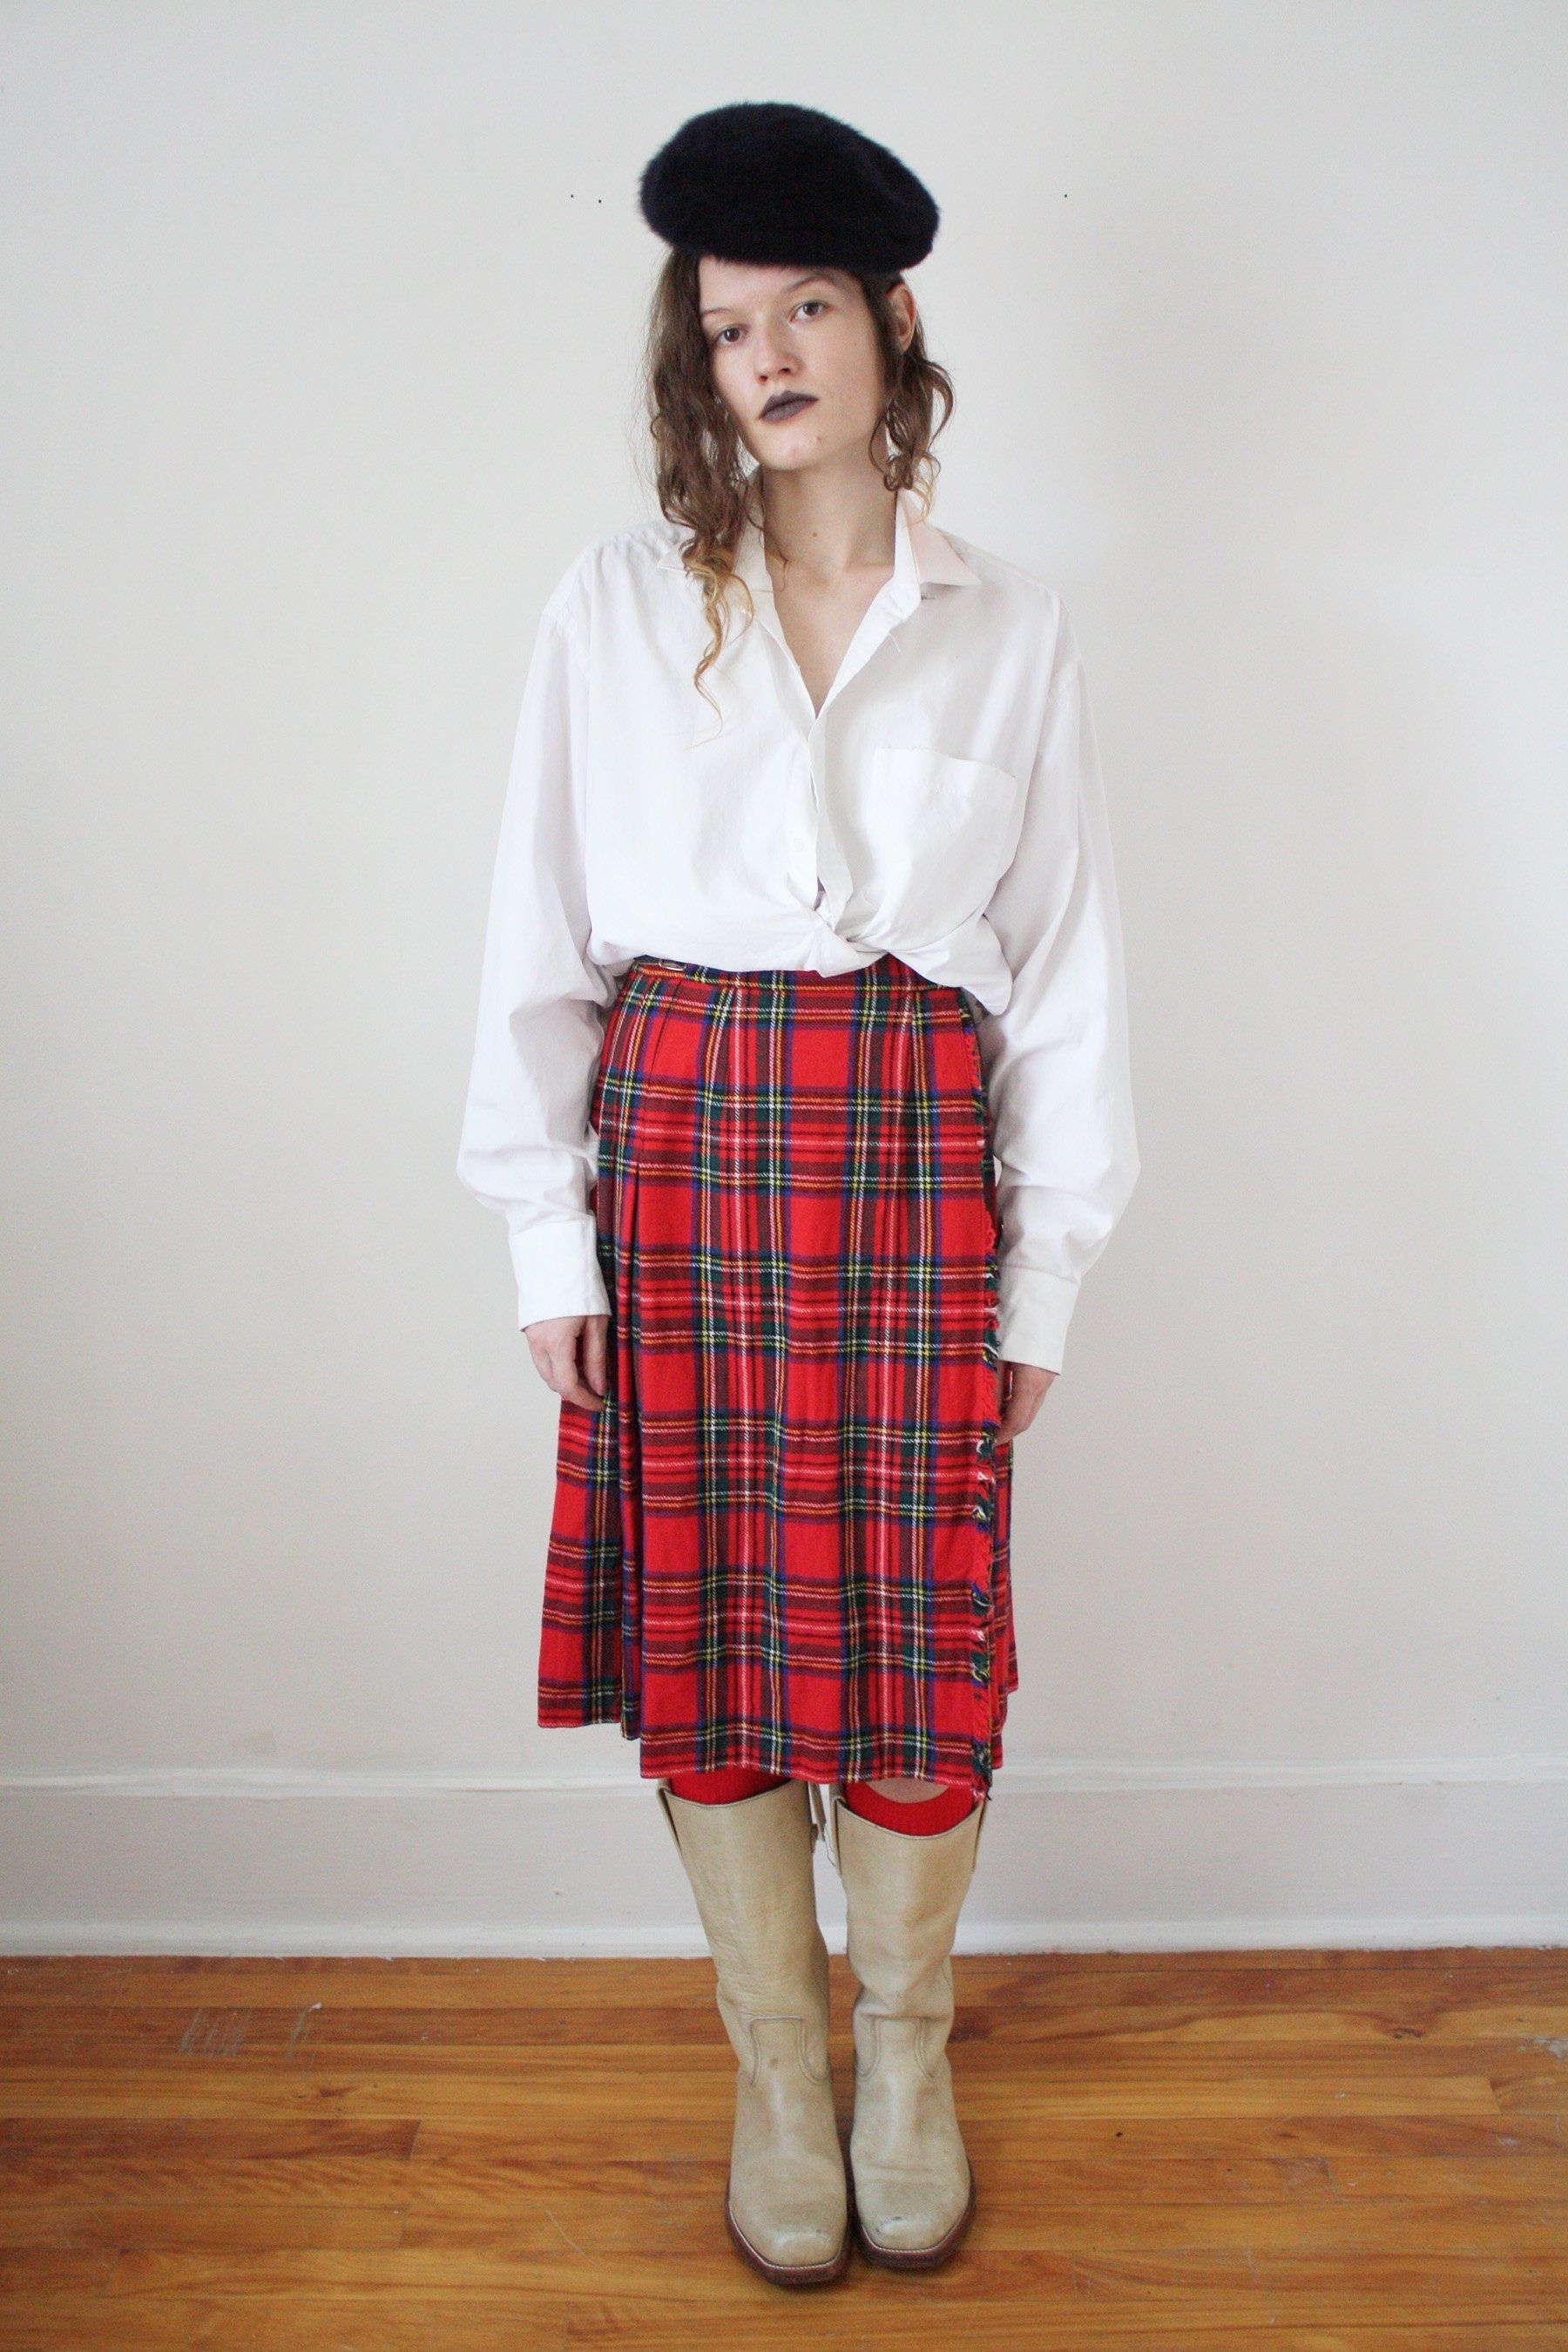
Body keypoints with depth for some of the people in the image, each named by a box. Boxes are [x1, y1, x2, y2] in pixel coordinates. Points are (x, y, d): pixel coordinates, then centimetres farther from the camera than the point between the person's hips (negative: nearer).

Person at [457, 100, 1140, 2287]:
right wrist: (549, 1232, -2)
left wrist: (1046, 1271, 3)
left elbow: (1068, 965, 6)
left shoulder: (1012, 628, 7)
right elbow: (542, 935, 4)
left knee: (918, 1640, 5)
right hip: (678, 1140, 1)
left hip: (915, 1156, 0)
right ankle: (778, 2069, 32)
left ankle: (905, 2056, 33)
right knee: (706, 1628, 7)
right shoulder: (615, 606, 6)